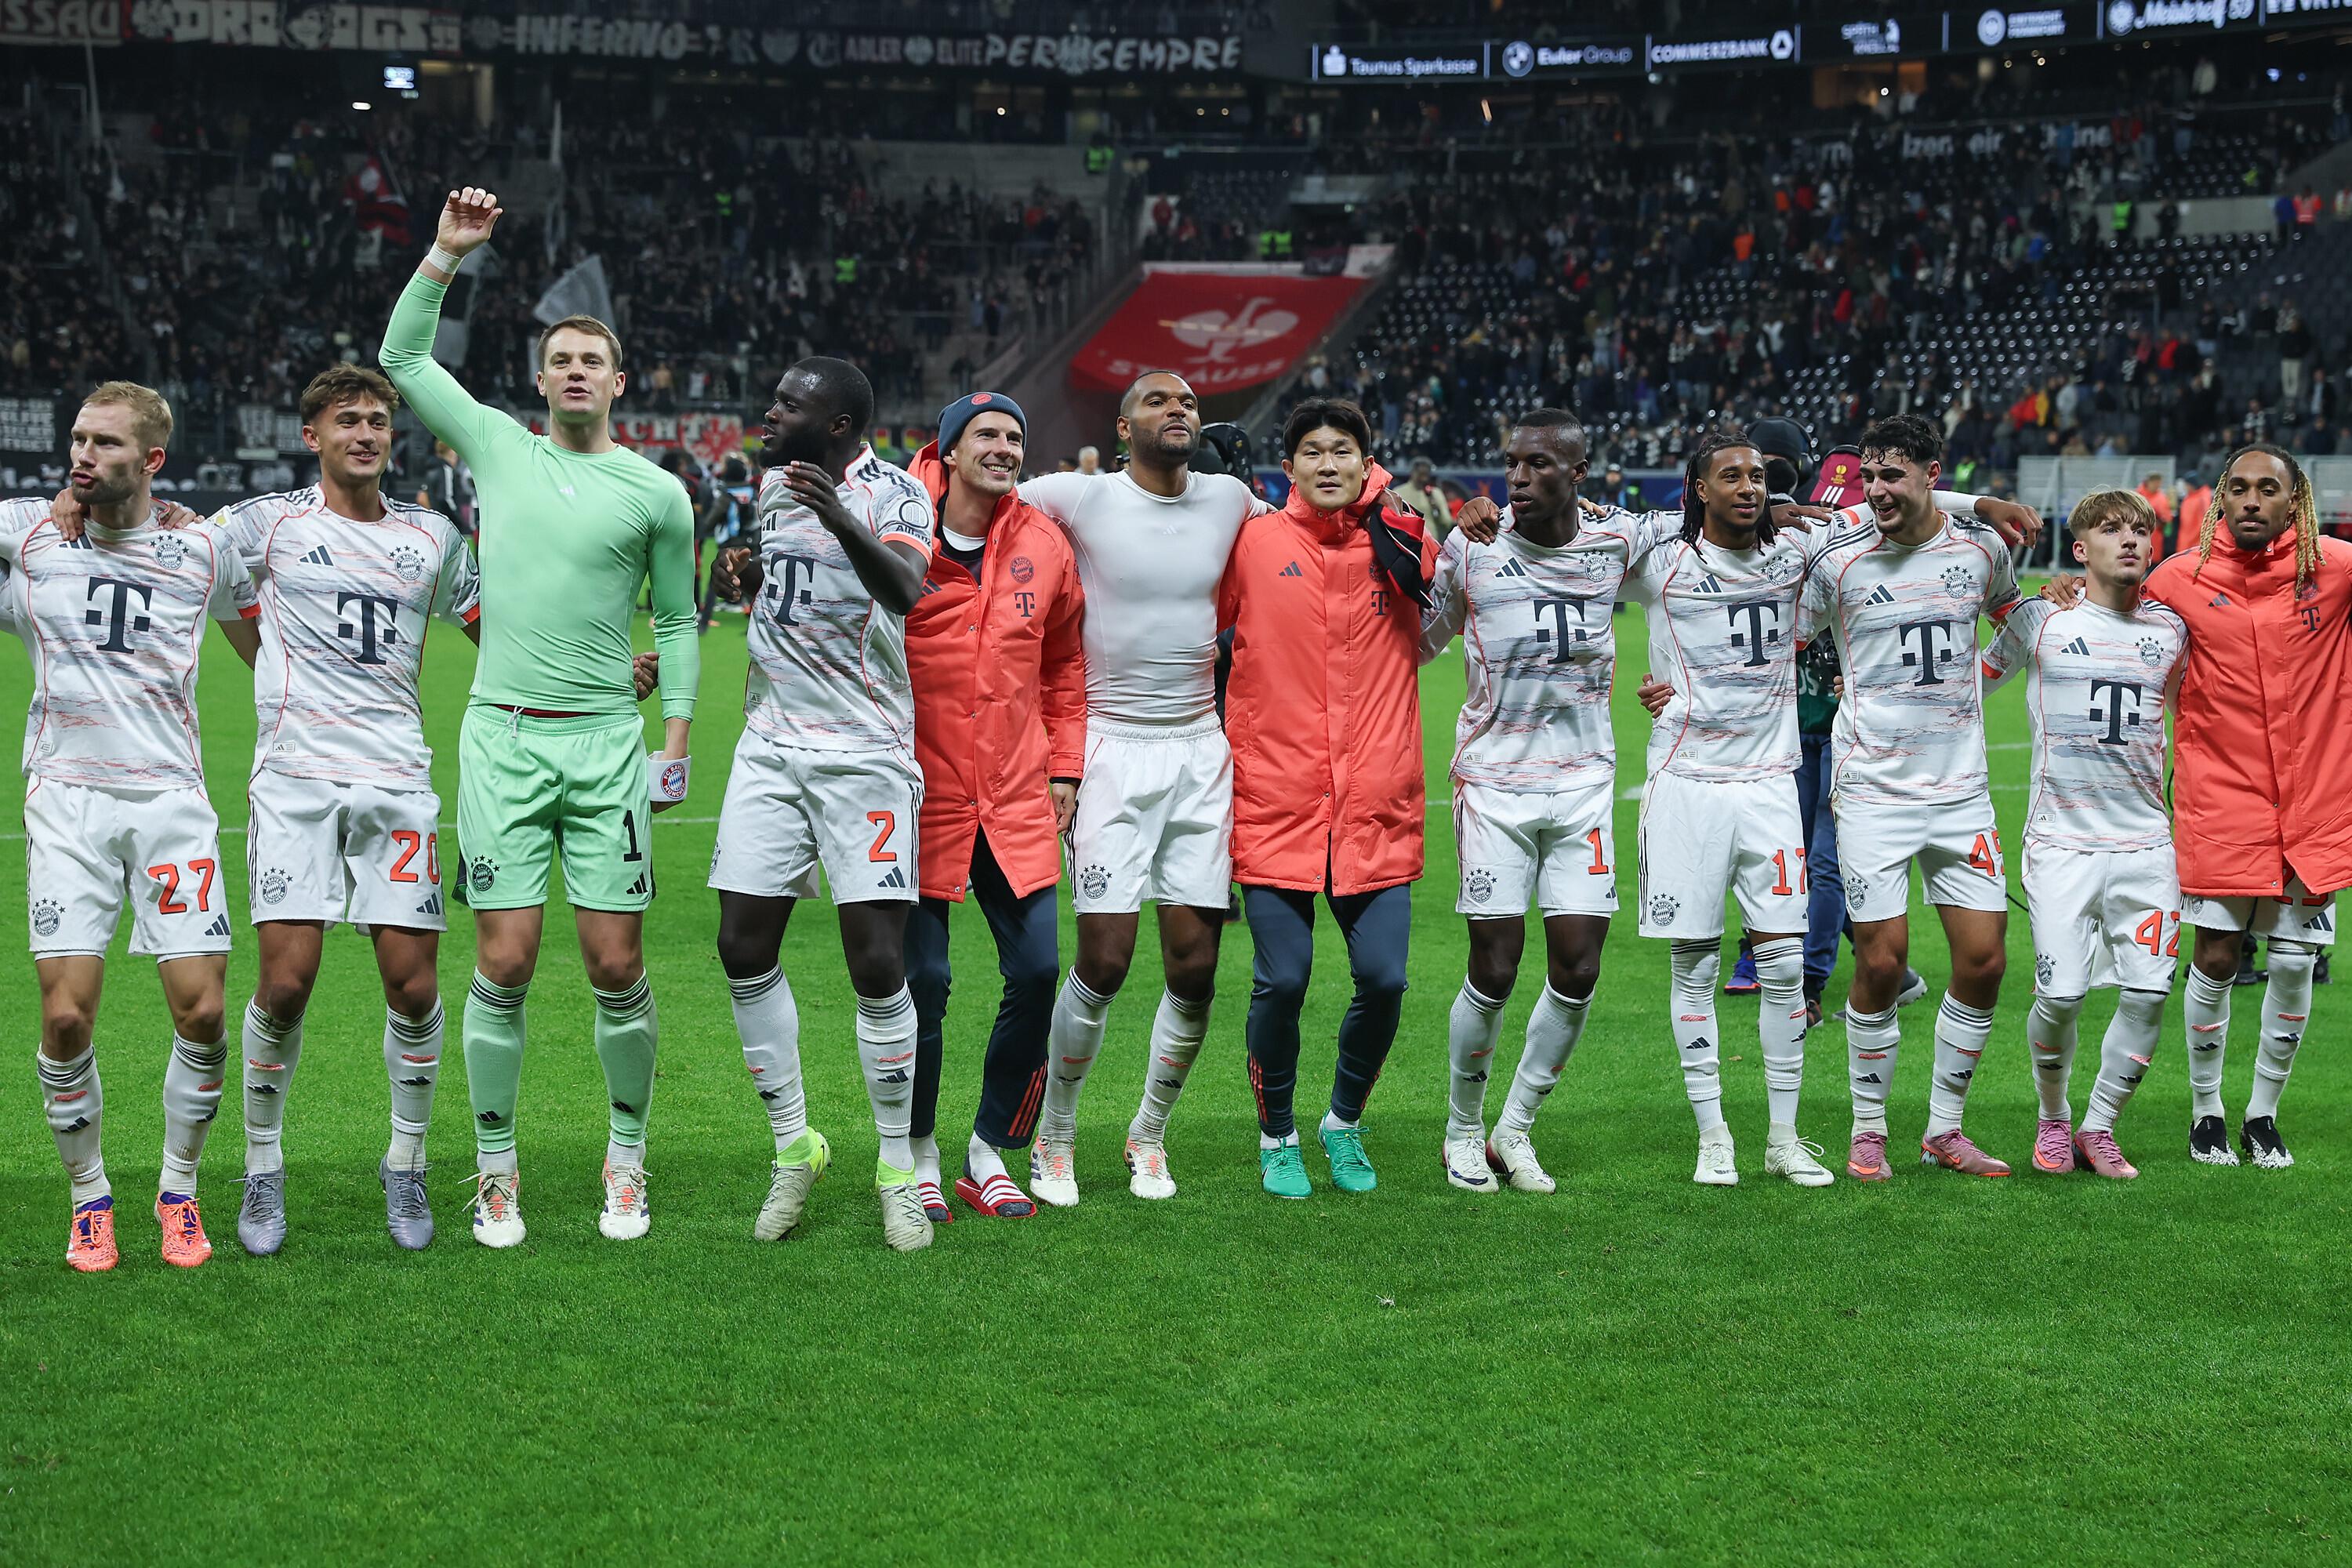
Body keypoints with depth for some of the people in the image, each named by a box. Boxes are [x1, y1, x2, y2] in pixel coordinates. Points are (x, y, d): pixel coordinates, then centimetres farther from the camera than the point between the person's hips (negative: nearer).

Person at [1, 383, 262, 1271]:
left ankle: (179, 1191, 16)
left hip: (170, 797, 0)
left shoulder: (203, 551, 6)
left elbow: (266, 651, 21)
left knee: (201, 1009, -6)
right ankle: (89, 1198, 13)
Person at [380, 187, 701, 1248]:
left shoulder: (654, 492, 6)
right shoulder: (498, 447, 9)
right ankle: (495, 1172, 8)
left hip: (607, 742, 0)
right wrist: (448, 255, 3)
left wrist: (677, 739, 5)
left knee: (616, 967, -1)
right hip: (502, 736, 1)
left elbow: (678, 620, 11)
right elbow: (400, 359, 12)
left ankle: (627, 1162, 15)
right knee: (504, 964, -3)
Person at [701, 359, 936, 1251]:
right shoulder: (776, 484, 11)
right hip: (771, 746, 6)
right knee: (745, 951, 1)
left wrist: (841, 520, -48)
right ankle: (794, 1146, 16)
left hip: (866, 755, -6)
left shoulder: (892, 493, -10)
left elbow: (907, 590, -32)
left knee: (877, 964, -8)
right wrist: (743, 578, 10)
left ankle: (898, 1172, 6)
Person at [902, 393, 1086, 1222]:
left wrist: (1064, 766, 13)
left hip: (1015, 799, 3)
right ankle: (920, 1156, 17)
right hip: (921, 795, -3)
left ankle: (991, 1152, 15)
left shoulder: (1044, 545, 5)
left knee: (1037, 972, -1)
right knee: (923, 979, -1)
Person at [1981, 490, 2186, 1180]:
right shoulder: (2041, 621, 1)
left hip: (2146, 839, 3)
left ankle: (2099, 1128, 14)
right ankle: (2053, 1118, 19)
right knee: (2060, 996, -9)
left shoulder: (2171, 629, 7)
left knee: (2149, 993, -5)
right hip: (2061, 840, -2)